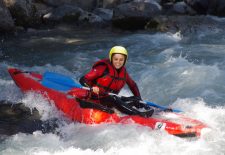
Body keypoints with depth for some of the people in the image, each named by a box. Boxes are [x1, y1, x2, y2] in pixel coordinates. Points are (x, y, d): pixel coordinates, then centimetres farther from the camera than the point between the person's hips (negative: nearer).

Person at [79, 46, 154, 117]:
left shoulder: (123, 72, 7)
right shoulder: (103, 68, -10)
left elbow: (133, 85, 22)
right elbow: (83, 80, -15)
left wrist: (139, 99, 8)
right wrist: (91, 88, -35)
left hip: (113, 99, 7)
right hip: (97, 99, -7)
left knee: (135, 100, -10)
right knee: (114, 99, -35)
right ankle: (140, 114, -48)